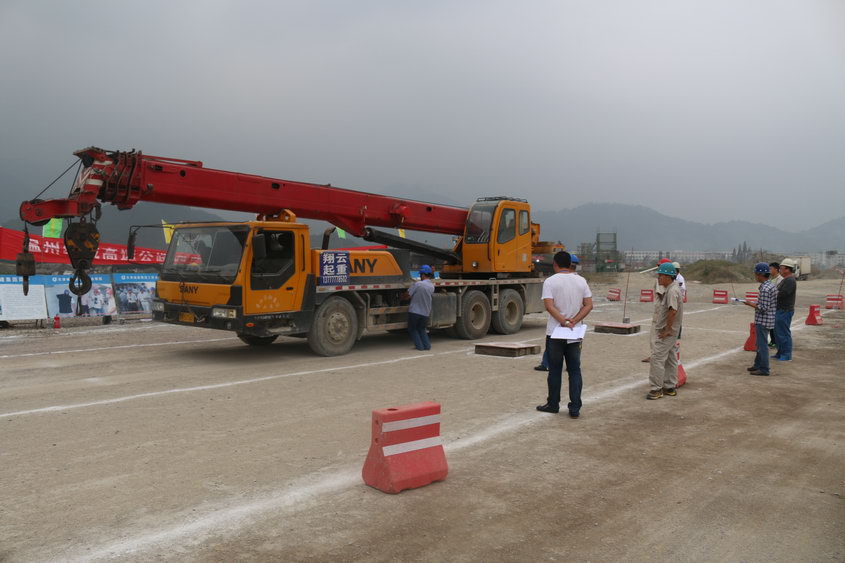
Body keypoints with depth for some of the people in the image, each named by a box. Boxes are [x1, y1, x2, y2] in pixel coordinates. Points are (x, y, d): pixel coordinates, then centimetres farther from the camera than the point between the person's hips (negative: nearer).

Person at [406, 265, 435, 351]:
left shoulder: (417, 284, -18)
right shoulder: (432, 286, 1)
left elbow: (408, 294, -11)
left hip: (414, 311, -5)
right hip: (425, 312, 5)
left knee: (412, 329, 14)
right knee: (421, 329, 23)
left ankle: (419, 345, 4)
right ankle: (427, 345, 9)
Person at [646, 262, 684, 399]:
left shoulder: (672, 290, -20)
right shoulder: (668, 289, 12)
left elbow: (672, 311, -27)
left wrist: (667, 330, -22)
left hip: (665, 332, -11)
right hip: (662, 329, 11)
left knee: (657, 358, -9)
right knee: (670, 358, 16)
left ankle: (656, 389, -4)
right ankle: (670, 387, 26)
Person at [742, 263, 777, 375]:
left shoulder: (764, 289, -21)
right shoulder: (771, 286, 10)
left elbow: (763, 308, -23)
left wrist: (750, 304, -13)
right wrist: (755, 303, 12)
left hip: (763, 321, -10)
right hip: (767, 320, 10)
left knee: (762, 344, -2)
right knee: (760, 344, 20)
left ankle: (764, 369, 3)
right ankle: (758, 364, 30)